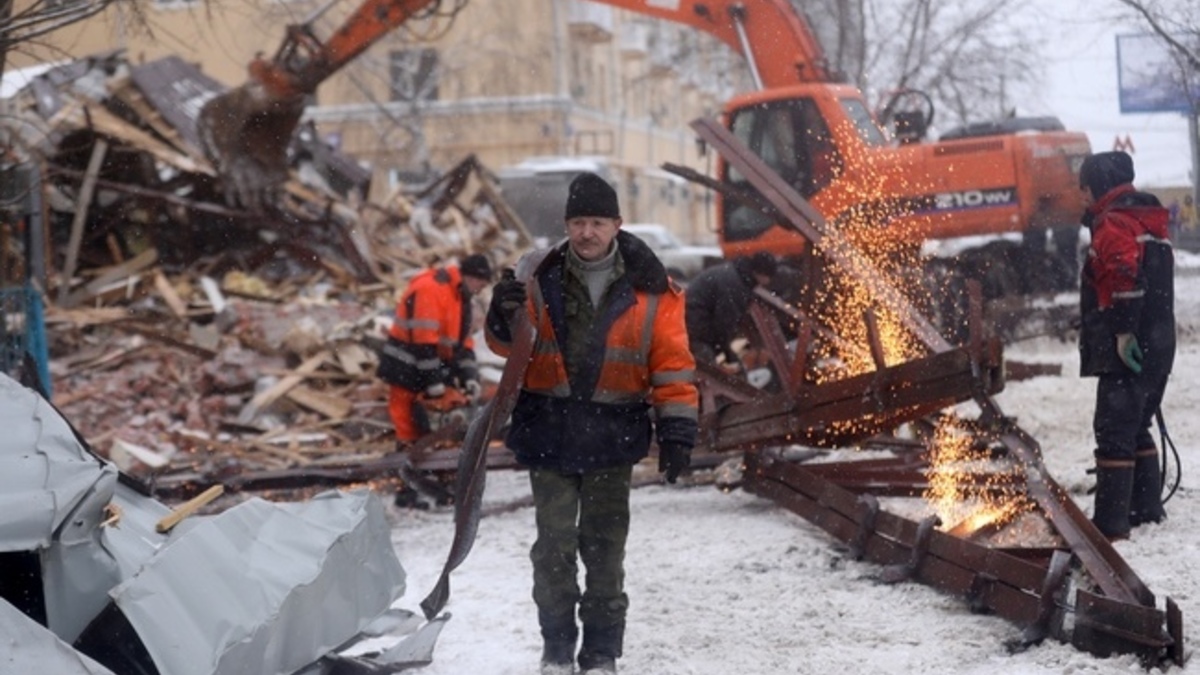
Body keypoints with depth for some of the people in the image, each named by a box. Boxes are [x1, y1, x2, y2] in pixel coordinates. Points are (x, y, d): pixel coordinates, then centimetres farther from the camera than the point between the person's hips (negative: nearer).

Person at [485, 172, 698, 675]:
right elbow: (514, 346, 7)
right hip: (549, 430, 1)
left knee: (604, 545, 6)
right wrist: (506, 317, -16)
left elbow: (672, 364, -1)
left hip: (612, 435, -1)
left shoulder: (649, 289, -3)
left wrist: (677, 432, -7)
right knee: (555, 544, 2)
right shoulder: (545, 280, 2)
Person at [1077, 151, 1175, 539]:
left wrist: (1123, 332, -24)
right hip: (1158, 346, 10)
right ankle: (1147, 507, 25)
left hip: (1127, 350, -10)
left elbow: (1125, 274, -27)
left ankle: (1110, 522, -12)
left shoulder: (1114, 223, -11)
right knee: (1136, 428, 20)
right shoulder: (1150, 222, 20)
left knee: (1114, 431, -10)